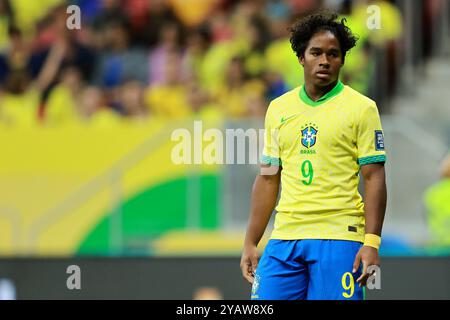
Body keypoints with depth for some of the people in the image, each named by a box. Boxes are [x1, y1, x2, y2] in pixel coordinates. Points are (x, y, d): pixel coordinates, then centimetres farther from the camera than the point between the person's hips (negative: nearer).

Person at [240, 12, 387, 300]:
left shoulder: (361, 108, 1)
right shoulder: (278, 108, 13)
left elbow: (374, 178, -3)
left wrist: (371, 243, -13)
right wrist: (250, 243, 12)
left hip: (339, 238, -4)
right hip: (284, 238, 4)